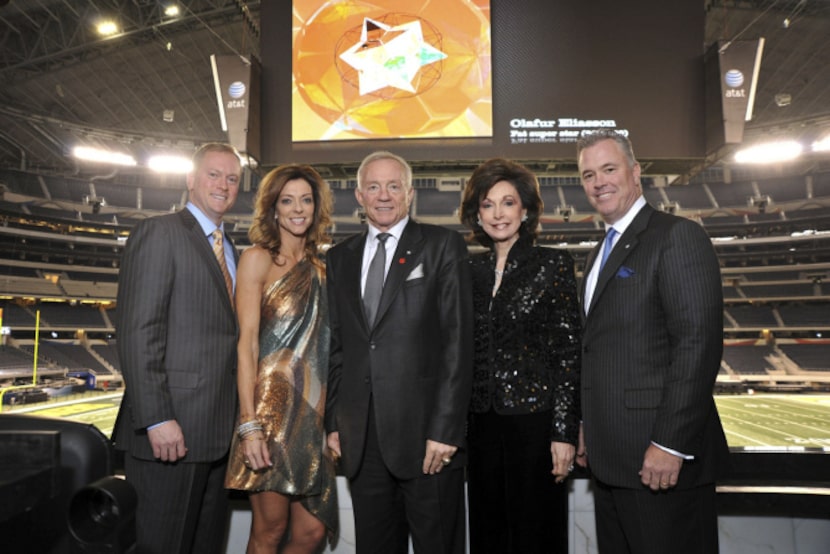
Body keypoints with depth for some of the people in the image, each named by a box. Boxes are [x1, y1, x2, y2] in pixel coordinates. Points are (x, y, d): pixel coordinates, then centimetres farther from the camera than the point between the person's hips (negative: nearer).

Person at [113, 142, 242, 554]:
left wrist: (239, 419, 13)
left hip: (218, 434, 8)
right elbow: (137, 332, -14)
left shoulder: (230, 251, 18)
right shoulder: (159, 233, -6)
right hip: (171, 431, -7)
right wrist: (157, 419, -20)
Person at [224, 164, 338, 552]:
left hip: (313, 412, 5)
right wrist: (250, 424, -16)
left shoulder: (319, 267, 14)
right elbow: (246, 342, -9)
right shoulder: (258, 259, -2)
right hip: (273, 407, -5)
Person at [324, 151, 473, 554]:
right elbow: (336, 347, 14)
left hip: (426, 431, -3)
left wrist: (445, 429, -12)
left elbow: (458, 340, -6)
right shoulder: (339, 258, 13)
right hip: (360, 438, 4)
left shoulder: (443, 246, 0)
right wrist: (333, 422, 8)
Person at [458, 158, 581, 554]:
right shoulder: (472, 269, 9)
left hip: (534, 418, -4)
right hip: (482, 422, 5)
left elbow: (569, 351, -7)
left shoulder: (553, 264, -4)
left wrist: (565, 431, -11)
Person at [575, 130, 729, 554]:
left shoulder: (678, 236, -9)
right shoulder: (601, 253, 17)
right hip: (611, 458, 8)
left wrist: (670, 443, -20)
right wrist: (590, 430, 15)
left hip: (661, 458, -8)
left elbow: (699, 342, -17)